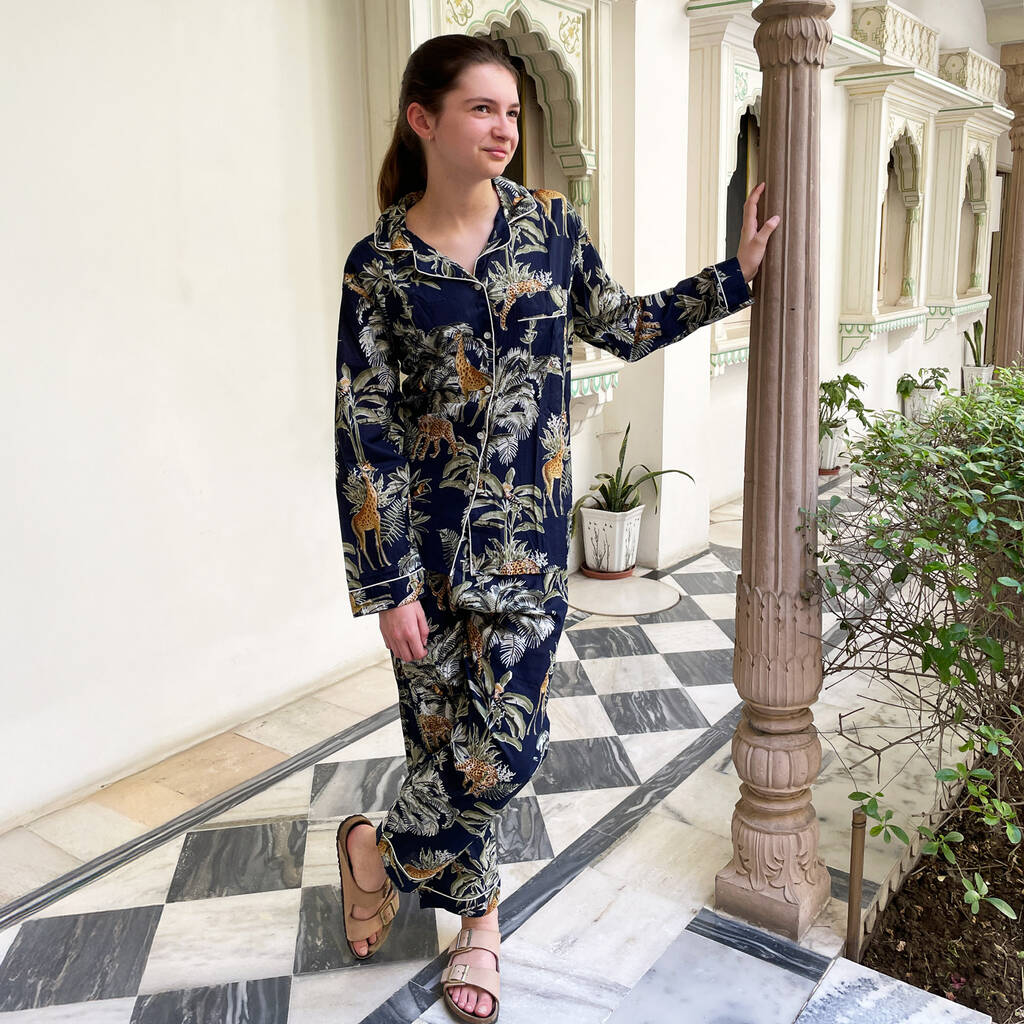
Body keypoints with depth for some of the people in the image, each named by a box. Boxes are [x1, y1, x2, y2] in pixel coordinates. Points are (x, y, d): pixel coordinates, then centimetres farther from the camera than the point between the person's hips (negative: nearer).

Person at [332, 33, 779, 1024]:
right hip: (425, 533, -2)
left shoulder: (551, 223, 3)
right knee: (447, 733, 6)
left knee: (503, 742, 1)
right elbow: (364, 430, -7)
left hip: (528, 533, 3)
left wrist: (736, 274, 12)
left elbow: (622, 325, 17)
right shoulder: (379, 262, -6)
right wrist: (389, 584, -10)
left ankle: (378, 850, 30)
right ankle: (478, 915, 33)